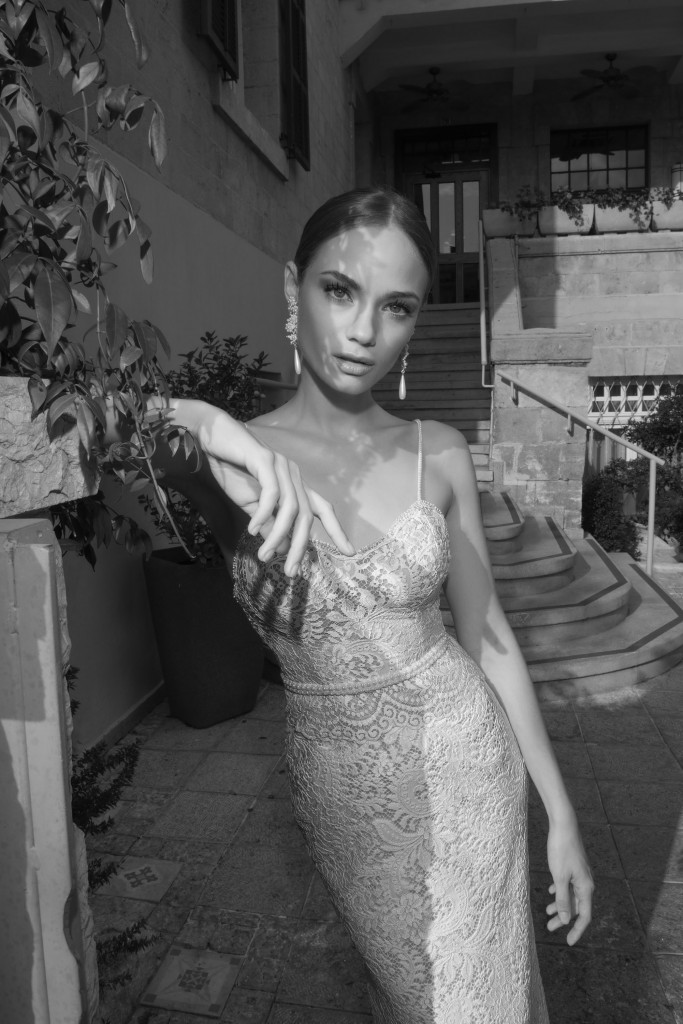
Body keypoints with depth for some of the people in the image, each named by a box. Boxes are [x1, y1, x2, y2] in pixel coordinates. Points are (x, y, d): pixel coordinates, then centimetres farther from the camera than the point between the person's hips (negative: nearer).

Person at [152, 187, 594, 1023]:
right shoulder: (230, 463, -12)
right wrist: (201, 422, -38)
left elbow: (488, 637, -1)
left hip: (465, 772, 1)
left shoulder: (438, 454, -8)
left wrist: (560, 813, 3)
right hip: (339, 795, 0)